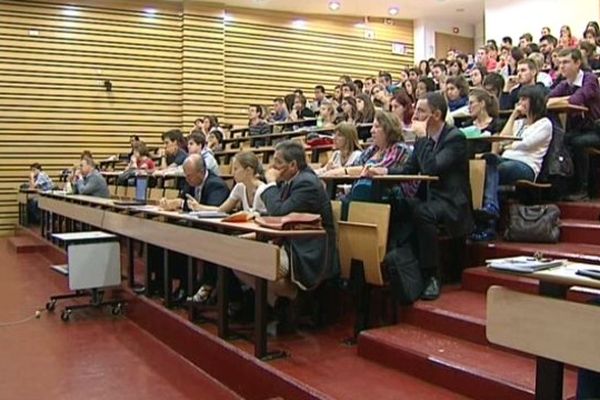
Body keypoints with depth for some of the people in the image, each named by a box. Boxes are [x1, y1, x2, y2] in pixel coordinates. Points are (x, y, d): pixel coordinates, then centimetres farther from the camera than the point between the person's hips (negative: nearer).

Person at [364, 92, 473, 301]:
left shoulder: (456, 138, -10)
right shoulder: (423, 140, 14)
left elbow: (431, 169, -23)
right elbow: (408, 169, 14)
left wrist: (423, 136, -15)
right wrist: (383, 170, -4)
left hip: (451, 203, -7)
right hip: (429, 199, 7)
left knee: (421, 212, -37)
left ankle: (431, 277, -25)